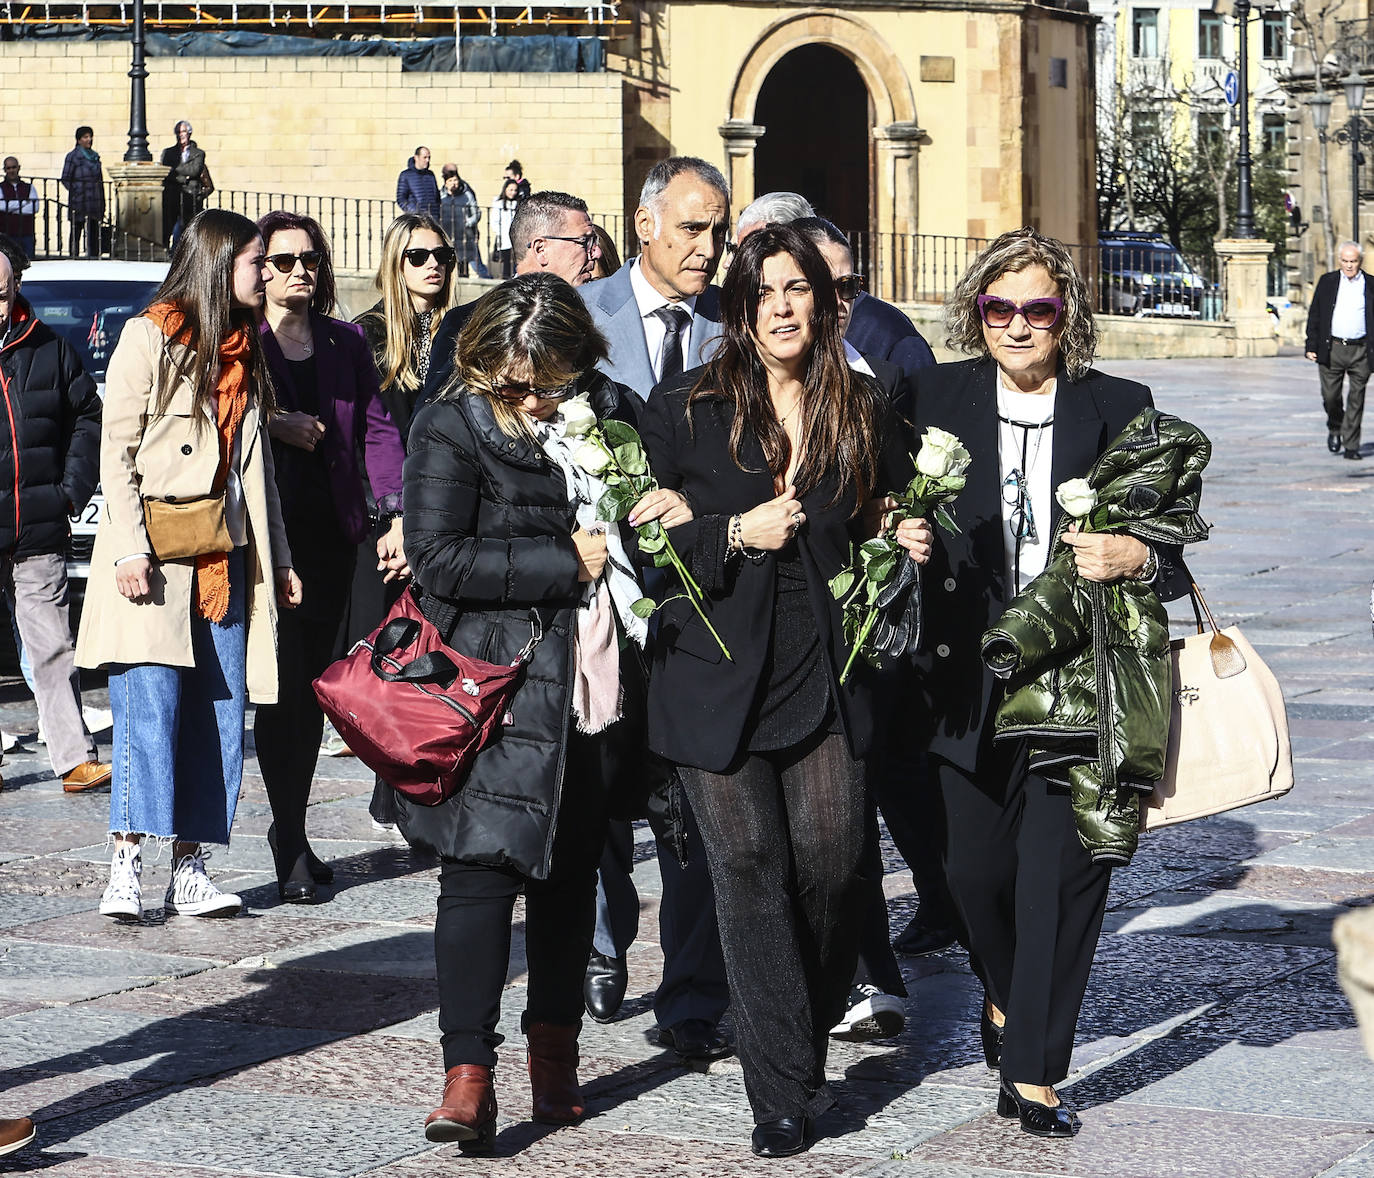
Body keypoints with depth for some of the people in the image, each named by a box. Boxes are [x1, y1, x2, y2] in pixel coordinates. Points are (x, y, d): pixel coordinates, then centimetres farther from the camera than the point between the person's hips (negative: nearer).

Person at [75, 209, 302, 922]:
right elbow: (116, 451, -7)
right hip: (156, 561, -6)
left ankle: (189, 869, 4)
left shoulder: (245, 352, 18)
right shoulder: (149, 337, -2)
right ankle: (125, 869, -16)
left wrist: (278, 558, 17)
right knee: (151, 703, -15)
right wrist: (130, 545, -16)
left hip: (226, 560, 7)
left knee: (218, 716, 1)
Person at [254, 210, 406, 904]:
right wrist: (274, 424, -14)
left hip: (332, 529, 4)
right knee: (283, 683, -9)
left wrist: (396, 513, -1)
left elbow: (377, 428, 9)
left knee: (312, 683, 7)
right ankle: (291, 845, -6)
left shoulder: (346, 342, 14)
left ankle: (293, 830, 16)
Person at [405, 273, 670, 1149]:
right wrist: (569, 563, -13)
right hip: (499, 682, -5)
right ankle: (468, 1075, -12)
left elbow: (656, 502, 24)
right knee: (481, 865, -10)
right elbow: (441, 558, -14)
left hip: (599, 686, 5)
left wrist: (679, 506, -2)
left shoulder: (610, 415, 9)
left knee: (573, 868, 13)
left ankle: (556, 1047, 26)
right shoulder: (452, 428, -5)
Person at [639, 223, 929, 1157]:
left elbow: (885, 527, 25)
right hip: (717, 675, -2)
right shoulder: (684, 410, 3)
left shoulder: (866, 414, 11)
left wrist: (907, 545, 5)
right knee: (751, 868, -6)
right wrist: (737, 534, -10)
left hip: (826, 674, 2)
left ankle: (807, 1038, 19)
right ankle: (785, 1091, -1)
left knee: (831, 862, -7)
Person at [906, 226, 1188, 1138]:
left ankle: (1034, 1075, 7)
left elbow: (1176, 552, 5)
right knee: (974, 864, 5)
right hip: (971, 679, 1)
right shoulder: (938, 398, 5)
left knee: (1064, 871, -3)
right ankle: (1005, 994, 38)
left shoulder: (1119, 407, 3)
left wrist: (1138, 558, -16)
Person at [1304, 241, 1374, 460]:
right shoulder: (1327, 282, 7)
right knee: (1330, 397, 3)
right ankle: (1334, 429, 32)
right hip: (1332, 349, 1)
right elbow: (1314, 316, 7)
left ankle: (1351, 446, 4)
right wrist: (1312, 346, 1)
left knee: (1356, 399, -1)